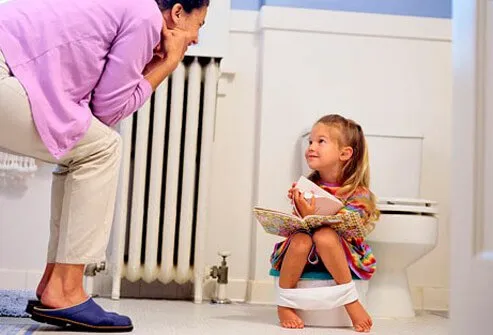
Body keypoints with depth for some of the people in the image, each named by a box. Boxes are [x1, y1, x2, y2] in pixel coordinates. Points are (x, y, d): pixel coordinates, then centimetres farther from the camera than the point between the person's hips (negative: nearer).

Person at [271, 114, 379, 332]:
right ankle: (284, 304, -13)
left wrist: (311, 217, -31)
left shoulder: (359, 194, -7)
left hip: (340, 257, -3)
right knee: (300, 239, -31)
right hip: (305, 257, 3)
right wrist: (299, 210, -17)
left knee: (324, 235, -33)